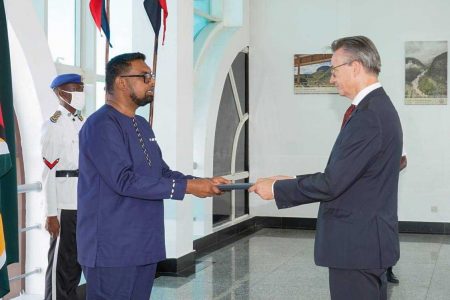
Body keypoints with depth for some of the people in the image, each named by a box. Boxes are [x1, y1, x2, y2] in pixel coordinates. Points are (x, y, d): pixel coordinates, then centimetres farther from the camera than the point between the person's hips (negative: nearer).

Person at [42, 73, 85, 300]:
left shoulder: (81, 122, 13)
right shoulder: (54, 124, -9)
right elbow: (49, 173, -13)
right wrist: (51, 214, -16)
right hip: (65, 205, -7)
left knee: (78, 259, 15)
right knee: (61, 262, 2)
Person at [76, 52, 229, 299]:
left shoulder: (142, 125, 16)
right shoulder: (101, 125, -15)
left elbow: (163, 172, 18)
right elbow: (124, 180, -23)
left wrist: (202, 182, 0)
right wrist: (187, 187, -20)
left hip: (144, 246, 9)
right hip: (112, 250, -9)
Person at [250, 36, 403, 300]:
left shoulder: (369, 115, -21)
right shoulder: (377, 106, 11)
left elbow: (332, 183, -22)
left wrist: (277, 189, -10)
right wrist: (293, 182, 11)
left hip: (356, 244, -10)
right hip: (367, 240, 10)